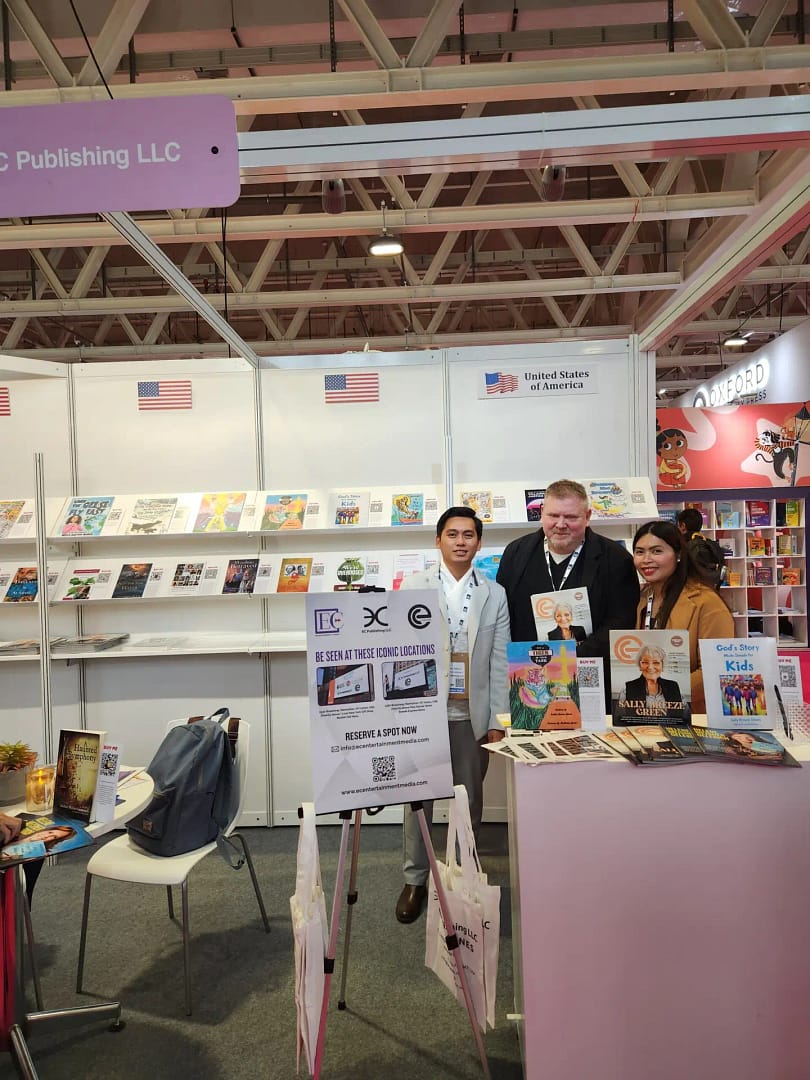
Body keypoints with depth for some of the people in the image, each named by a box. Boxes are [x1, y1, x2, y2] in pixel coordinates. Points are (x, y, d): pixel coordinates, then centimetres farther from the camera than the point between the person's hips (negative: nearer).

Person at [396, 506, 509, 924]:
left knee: (470, 800, 12)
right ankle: (415, 879, 25)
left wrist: (497, 719, -1)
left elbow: (499, 662, 3)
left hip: (472, 714, 1)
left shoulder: (494, 594, 4)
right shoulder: (414, 587, 1)